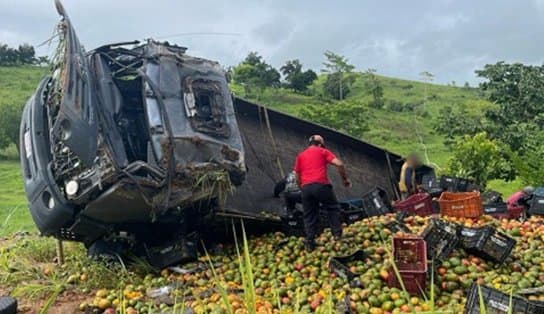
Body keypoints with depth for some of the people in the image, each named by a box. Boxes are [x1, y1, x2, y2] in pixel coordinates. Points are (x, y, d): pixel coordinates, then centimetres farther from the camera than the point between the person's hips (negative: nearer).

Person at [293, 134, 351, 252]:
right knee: (333, 208, 17)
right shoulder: (323, 151, 12)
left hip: (306, 187, 3)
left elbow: (297, 177, 19)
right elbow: (339, 164, 0)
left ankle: (309, 243, 9)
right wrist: (345, 179, 11)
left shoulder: (300, 156, 22)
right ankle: (337, 234, 15)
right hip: (321, 185, -3)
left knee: (309, 215, 11)